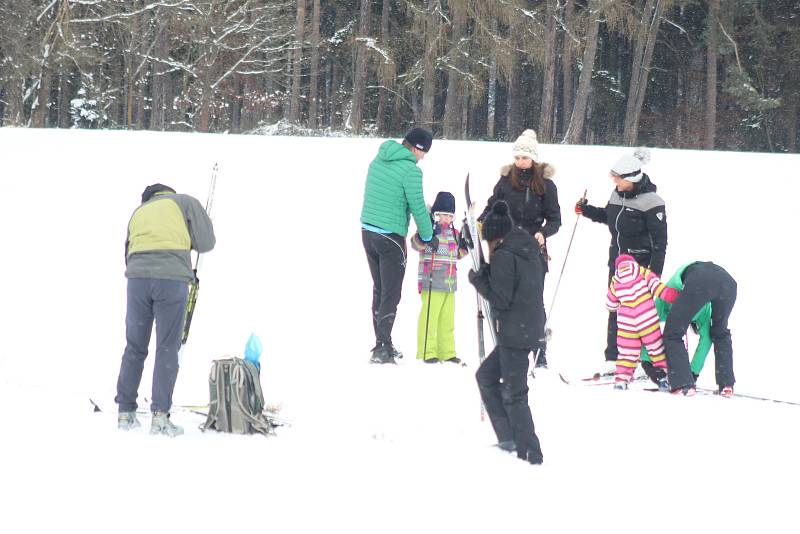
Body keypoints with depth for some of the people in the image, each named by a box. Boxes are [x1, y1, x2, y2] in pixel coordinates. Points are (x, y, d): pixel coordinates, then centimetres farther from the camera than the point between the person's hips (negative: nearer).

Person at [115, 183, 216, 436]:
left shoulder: (138, 212, 27)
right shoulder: (184, 202, 16)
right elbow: (206, 242, 10)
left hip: (137, 276, 3)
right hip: (172, 277, -3)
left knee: (135, 347, 11)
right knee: (167, 349, 1)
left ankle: (126, 413, 11)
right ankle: (160, 416, -5)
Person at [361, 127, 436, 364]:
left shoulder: (378, 160, 7)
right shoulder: (410, 170, -16)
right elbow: (418, 207, -14)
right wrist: (428, 236, 1)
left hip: (367, 231, 7)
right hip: (391, 237, -7)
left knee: (379, 290, 17)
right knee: (391, 294, -1)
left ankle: (381, 344, 22)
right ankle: (382, 349, -5)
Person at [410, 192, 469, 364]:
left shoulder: (453, 233, 16)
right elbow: (416, 244, -21)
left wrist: (464, 246, 8)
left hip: (450, 285, 8)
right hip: (432, 284, -8)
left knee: (447, 320, 12)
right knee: (429, 318, -6)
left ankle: (446, 352, 19)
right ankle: (426, 352, -1)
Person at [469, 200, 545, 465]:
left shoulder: (503, 256, -15)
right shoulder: (528, 250, 11)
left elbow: (500, 299, -17)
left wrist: (478, 279, -3)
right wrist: (488, 273, 10)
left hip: (515, 332, -9)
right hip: (532, 327, 9)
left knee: (513, 394, -3)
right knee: (486, 376, 21)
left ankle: (529, 451, -2)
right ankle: (508, 438, 20)